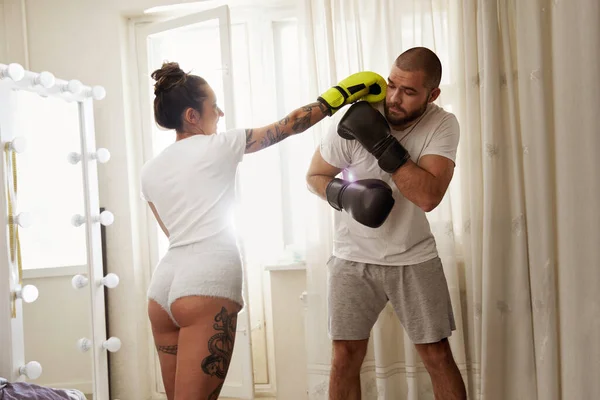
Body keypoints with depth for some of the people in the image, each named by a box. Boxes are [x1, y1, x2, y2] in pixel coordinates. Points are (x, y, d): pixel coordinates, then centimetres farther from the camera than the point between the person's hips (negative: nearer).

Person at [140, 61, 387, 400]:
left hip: (164, 285, 7)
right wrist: (342, 94, 13)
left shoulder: (151, 170, 16)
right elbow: (288, 125, 4)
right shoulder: (217, 146, -1)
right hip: (207, 284, -7)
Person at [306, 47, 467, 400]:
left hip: (414, 258, 0)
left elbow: (428, 196, -27)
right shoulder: (355, 119, -15)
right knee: (346, 356, 1)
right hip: (353, 258, 0)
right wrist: (344, 194, -24)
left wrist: (382, 143, -31)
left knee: (438, 355, 5)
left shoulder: (443, 125, -14)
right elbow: (315, 176, -2)